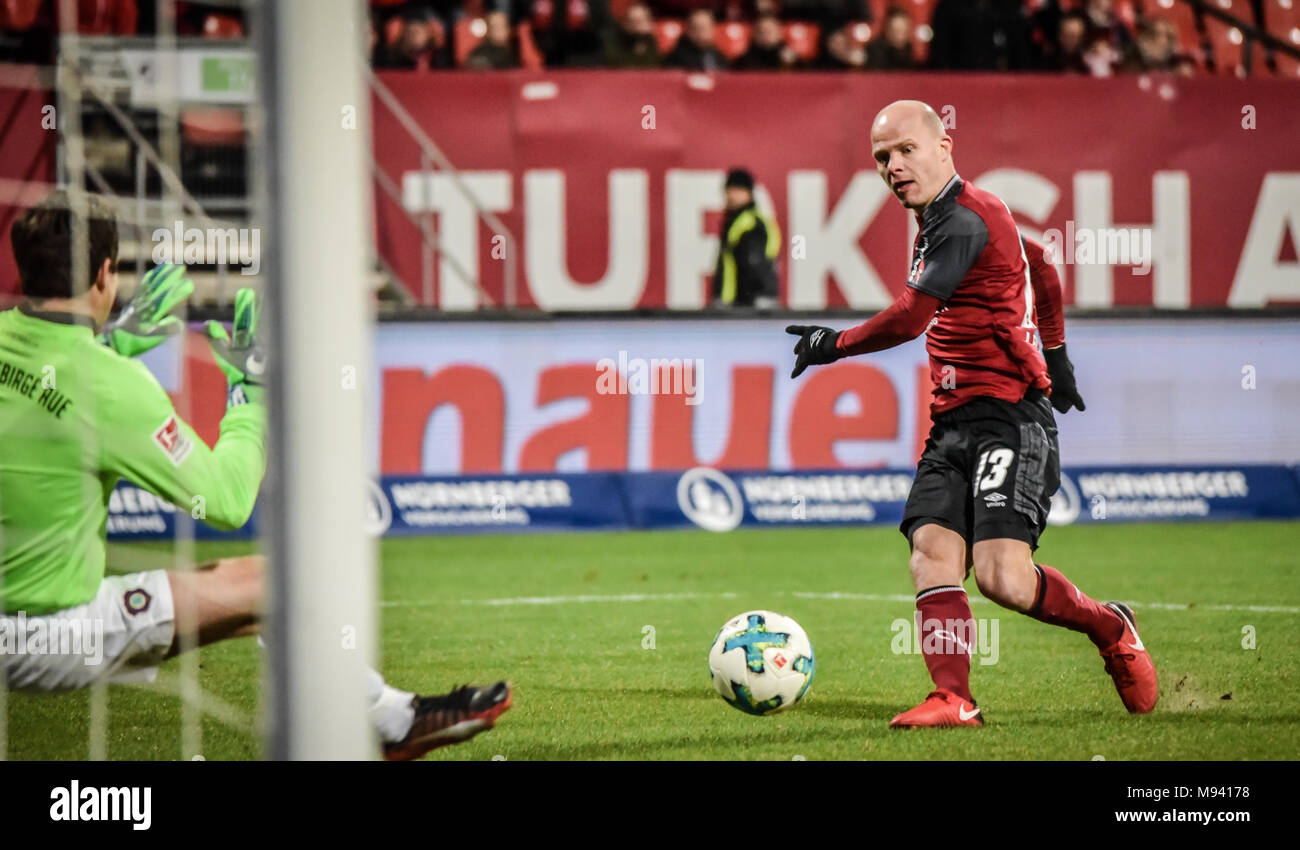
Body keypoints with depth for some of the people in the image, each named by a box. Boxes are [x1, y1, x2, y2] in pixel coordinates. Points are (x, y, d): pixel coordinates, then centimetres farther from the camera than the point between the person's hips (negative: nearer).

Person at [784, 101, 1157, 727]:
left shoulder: (963, 220, -12)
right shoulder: (941, 221, 20)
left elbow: (908, 319, -17)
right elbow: (1042, 273, 36)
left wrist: (833, 345, -2)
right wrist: (1054, 358, 45)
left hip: (1009, 418, -10)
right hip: (953, 423, 10)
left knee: (1002, 578, -19)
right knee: (931, 552, -12)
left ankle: (1110, 629, 7)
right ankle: (953, 700, -20)